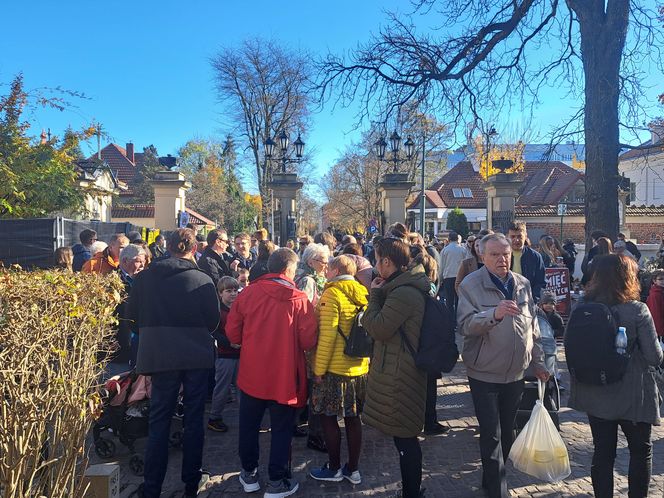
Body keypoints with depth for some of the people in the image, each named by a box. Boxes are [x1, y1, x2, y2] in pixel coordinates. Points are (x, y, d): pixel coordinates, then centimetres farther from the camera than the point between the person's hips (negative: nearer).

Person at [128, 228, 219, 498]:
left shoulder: (144, 277, -4)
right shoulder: (203, 280, -10)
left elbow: (134, 315, 5)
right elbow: (213, 320, -3)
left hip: (160, 355, 1)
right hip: (196, 355, -1)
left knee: (159, 420, 11)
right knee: (194, 418, 11)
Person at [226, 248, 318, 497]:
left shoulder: (248, 292, -7)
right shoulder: (299, 299, -13)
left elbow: (232, 332, -1)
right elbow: (309, 341, -14)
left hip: (252, 373, 3)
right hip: (284, 376, -2)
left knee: (249, 424, 20)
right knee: (281, 429, 12)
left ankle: (249, 474, 33)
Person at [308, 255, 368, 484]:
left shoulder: (332, 293, -13)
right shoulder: (362, 294, 5)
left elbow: (327, 335, -18)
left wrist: (319, 369, -12)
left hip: (335, 368, -6)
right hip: (359, 367, 7)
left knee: (328, 417, 8)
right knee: (353, 418, 14)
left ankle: (334, 468, 18)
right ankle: (352, 469, 24)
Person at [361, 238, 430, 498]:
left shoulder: (404, 293, -22)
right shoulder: (405, 287, 11)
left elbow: (379, 329, -19)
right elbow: (380, 325, 16)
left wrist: (374, 295, -9)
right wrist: (378, 295, 5)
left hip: (399, 376, -11)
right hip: (400, 371, 11)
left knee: (404, 438, 2)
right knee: (405, 436, 20)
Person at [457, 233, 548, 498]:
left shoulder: (523, 284, 4)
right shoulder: (471, 285, -12)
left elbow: (533, 328, 13)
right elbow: (465, 325, -25)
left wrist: (538, 362, 14)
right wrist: (494, 314, -41)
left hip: (516, 373, 5)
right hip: (484, 374, -5)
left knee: (506, 432, 18)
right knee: (491, 435, 0)